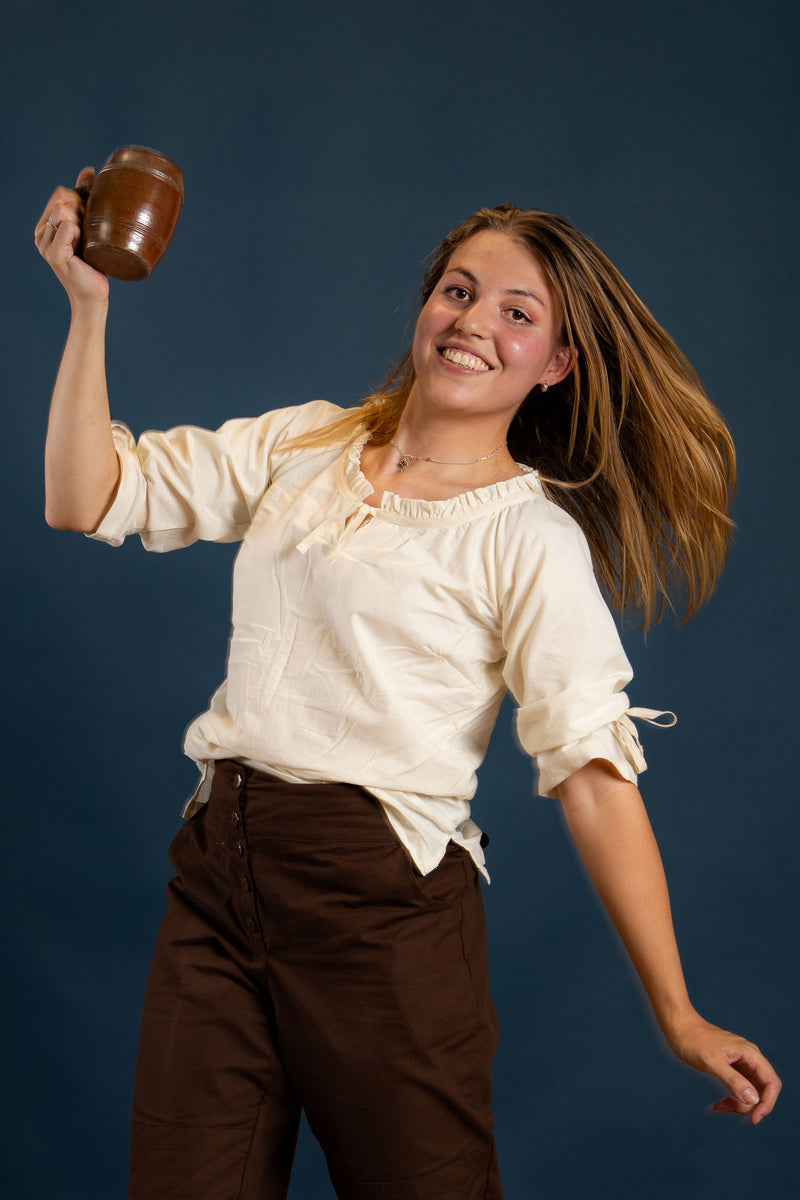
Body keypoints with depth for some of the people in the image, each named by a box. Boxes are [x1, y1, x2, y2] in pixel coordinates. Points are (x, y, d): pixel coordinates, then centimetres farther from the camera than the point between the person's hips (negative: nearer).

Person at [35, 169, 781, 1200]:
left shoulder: (532, 535, -4)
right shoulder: (303, 444, 10)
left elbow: (593, 770, -10)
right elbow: (85, 500, 8)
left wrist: (678, 1016, -13)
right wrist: (89, 304, 0)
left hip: (381, 901, -4)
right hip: (217, 872, 4)